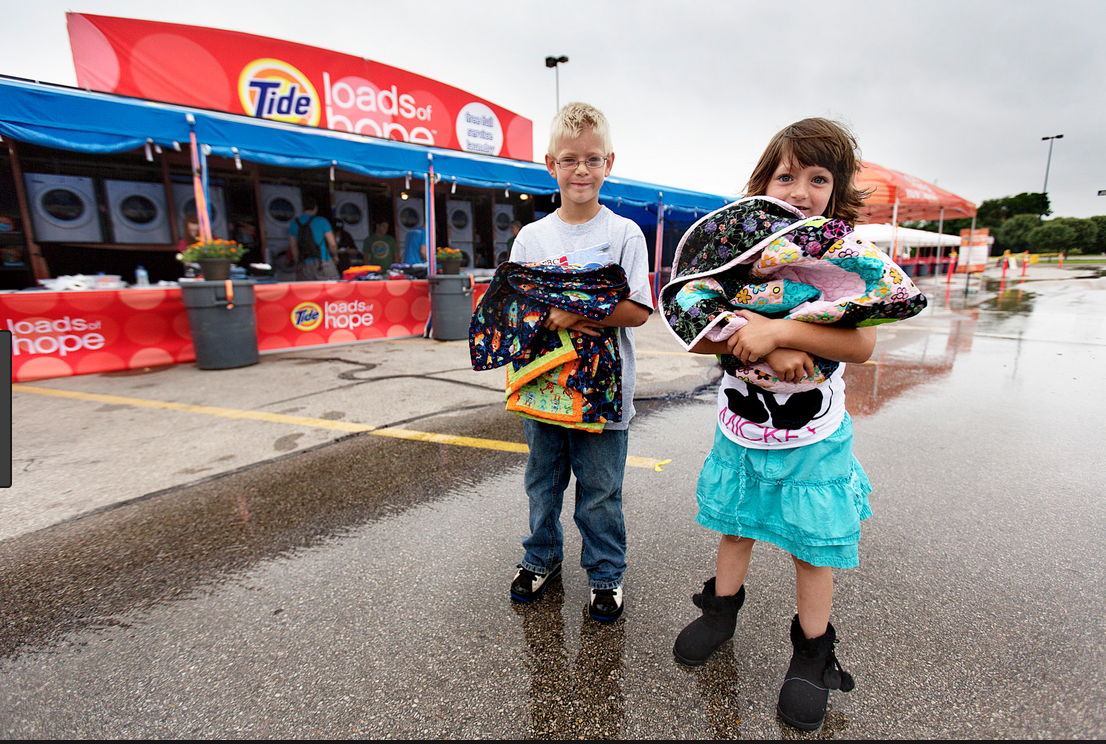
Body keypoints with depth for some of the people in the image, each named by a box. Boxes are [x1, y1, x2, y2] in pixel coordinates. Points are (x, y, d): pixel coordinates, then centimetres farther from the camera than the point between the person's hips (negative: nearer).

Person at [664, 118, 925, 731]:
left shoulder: (850, 258, -7)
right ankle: (722, 609, 45)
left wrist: (777, 329, -30)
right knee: (736, 523, 19)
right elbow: (691, 327, -12)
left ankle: (813, 651, 35)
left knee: (813, 542, 11)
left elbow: (861, 343, -20)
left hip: (814, 435, -2)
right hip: (740, 426, 2)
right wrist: (763, 350, -24)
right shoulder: (736, 250, -3)